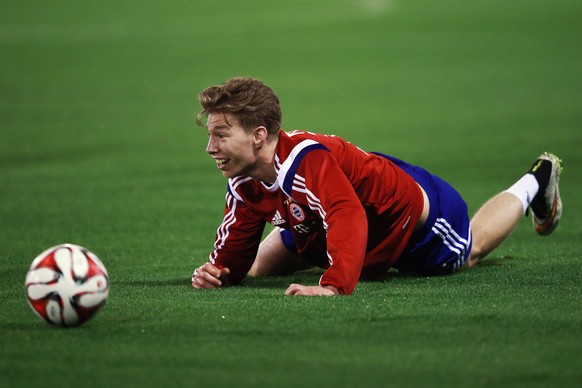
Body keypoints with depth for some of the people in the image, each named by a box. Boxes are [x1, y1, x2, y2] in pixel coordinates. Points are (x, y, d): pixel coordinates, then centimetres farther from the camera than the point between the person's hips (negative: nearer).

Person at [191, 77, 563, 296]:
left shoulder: (307, 158, -47)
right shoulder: (245, 185, -21)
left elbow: (348, 217, -61)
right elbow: (237, 252, -15)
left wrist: (333, 285, -74)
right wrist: (218, 271, -39)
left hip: (413, 211, -7)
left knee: (471, 251, 24)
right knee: (261, 267, 15)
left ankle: (536, 181, 54)